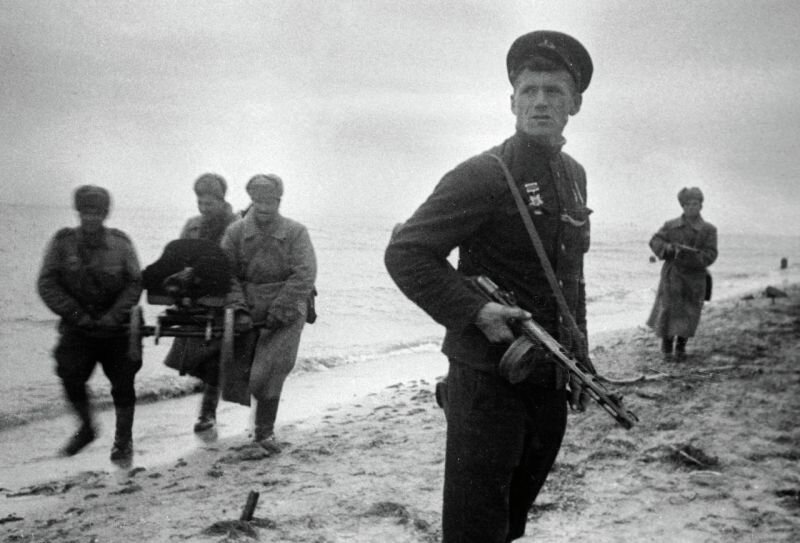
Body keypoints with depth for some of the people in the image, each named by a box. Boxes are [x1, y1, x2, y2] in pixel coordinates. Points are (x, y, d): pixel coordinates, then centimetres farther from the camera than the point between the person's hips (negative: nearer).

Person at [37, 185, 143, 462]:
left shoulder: (120, 242, -2)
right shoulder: (63, 242, -3)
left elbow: (135, 283, -4)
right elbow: (47, 284, -5)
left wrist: (114, 315, -15)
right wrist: (76, 314, -12)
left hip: (117, 328, 0)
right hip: (78, 327, 0)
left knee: (123, 383, 0)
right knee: (71, 378, -10)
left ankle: (123, 440, 19)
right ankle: (86, 427, 19)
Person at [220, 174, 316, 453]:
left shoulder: (296, 233, -5)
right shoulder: (236, 232, 0)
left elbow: (304, 276, -12)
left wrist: (278, 313, -16)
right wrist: (239, 309, -15)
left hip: (286, 312, -2)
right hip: (248, 310, 3)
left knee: (270, 370, -12)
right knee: (236, 366, 1)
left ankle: (265, 430, 7)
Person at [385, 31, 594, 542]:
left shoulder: (574, 175, 10)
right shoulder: (483, 175, -14)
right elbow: (405, 254, -15)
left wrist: (580, 358, 17)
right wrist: (476, 312, -24)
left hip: (552, 380, 7)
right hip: (489, 379, -7)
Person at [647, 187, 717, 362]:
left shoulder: (708, 230, -1)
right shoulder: (671, 226, 1)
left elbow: (710, 256, -7)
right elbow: (655, 241, -3)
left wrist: (688, 255, -23)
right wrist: (669, 248, -23)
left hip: (694, 277, 1)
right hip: (672, 275, 0)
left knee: (688, 315, 4)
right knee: (668, 310, -3)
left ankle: (681, 348, 26)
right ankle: (666, 350, 14)